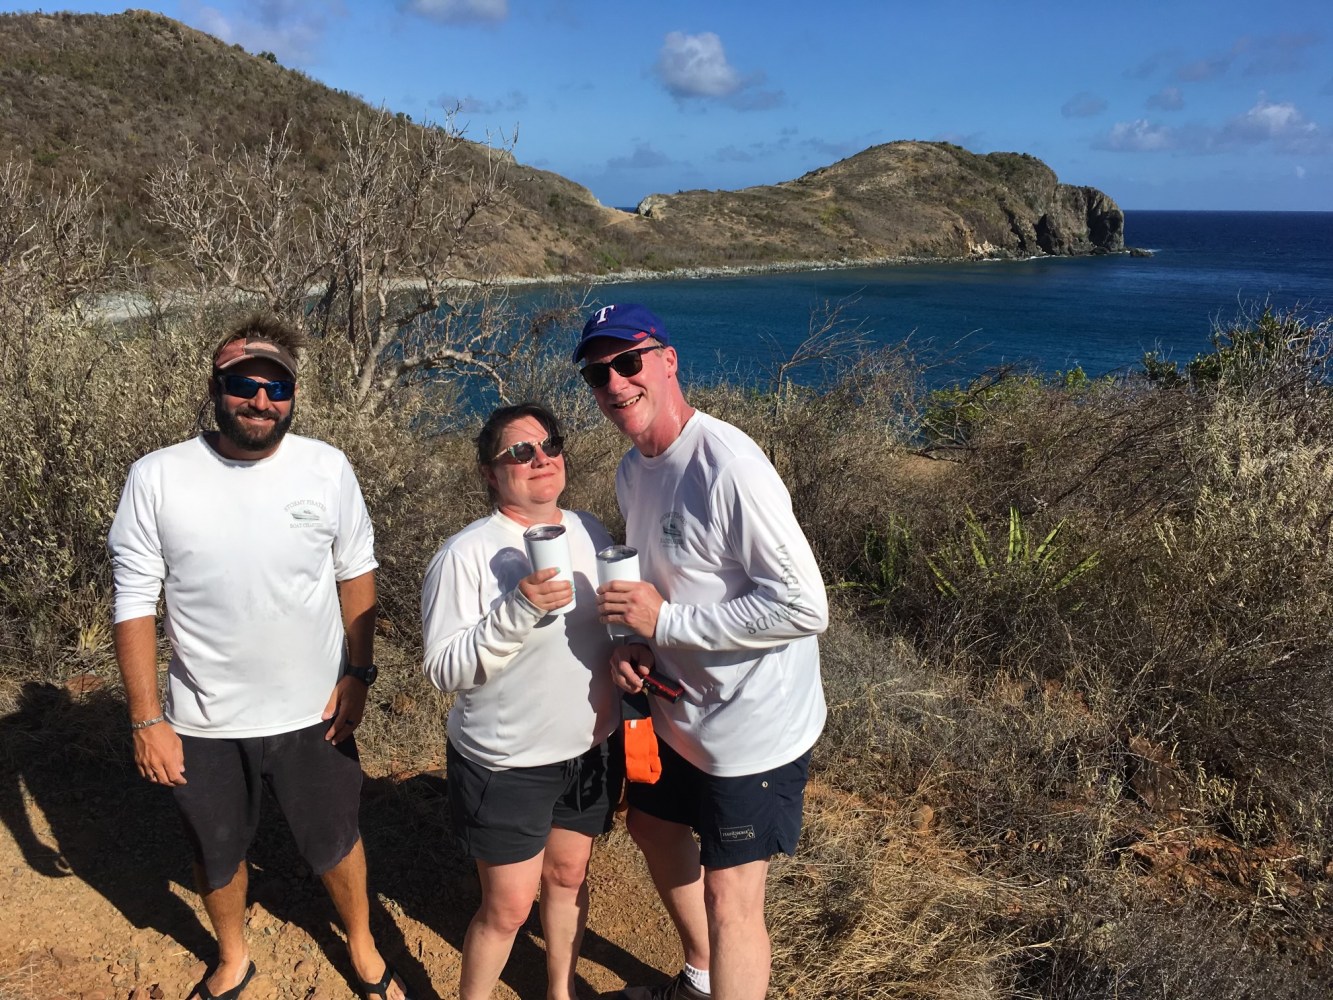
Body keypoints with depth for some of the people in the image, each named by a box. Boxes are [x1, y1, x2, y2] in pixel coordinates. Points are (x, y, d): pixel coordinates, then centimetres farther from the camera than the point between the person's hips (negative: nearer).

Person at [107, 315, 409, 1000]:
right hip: (202, 723, 0)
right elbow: (135, 604, -9)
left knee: (335, 844, 20)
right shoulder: (156, 479, -14)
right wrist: (146, 719, -9)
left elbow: (355, 573, 0)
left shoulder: (327, 469, -11)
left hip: (313, 712, 0)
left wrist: (356, 674, -4)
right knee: (216, 857, 23)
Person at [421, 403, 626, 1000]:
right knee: (508, 907, 5)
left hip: (589, 749, 6)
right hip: (506, 765, -5)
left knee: (568, 876, 22)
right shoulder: (465, 555, -18)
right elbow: (444, 669, -20)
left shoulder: (589, 532, 0)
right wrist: (519, 610, -32)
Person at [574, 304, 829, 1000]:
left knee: (729, 895, 1)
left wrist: (665, 621, -26)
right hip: (675, 709, 10)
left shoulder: (730, 468, -27)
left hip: (752, 728, -10)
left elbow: (805, 608, -29)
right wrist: (627, 642, -4)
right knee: (653, 826, 27)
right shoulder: (633, 470, 2)